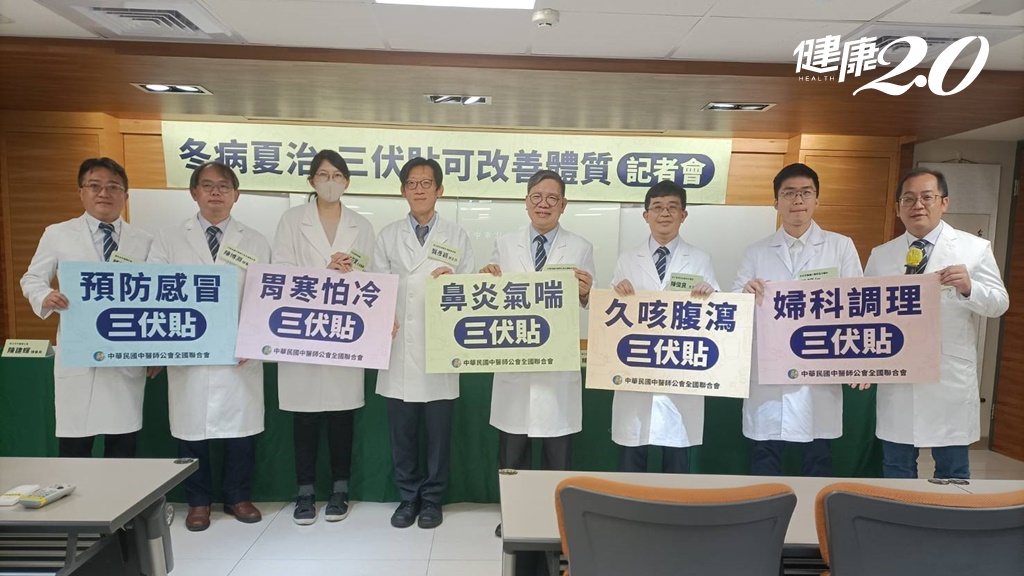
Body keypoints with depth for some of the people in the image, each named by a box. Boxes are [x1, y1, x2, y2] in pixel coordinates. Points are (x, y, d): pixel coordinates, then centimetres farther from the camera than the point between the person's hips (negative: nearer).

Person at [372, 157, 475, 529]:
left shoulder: (457, 237, 6)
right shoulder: (389, 237, 9)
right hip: (399, 348, 1)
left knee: (439, 433, 8)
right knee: (402, 433, 10)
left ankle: (432, 499, 25)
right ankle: (408, 497, 28)